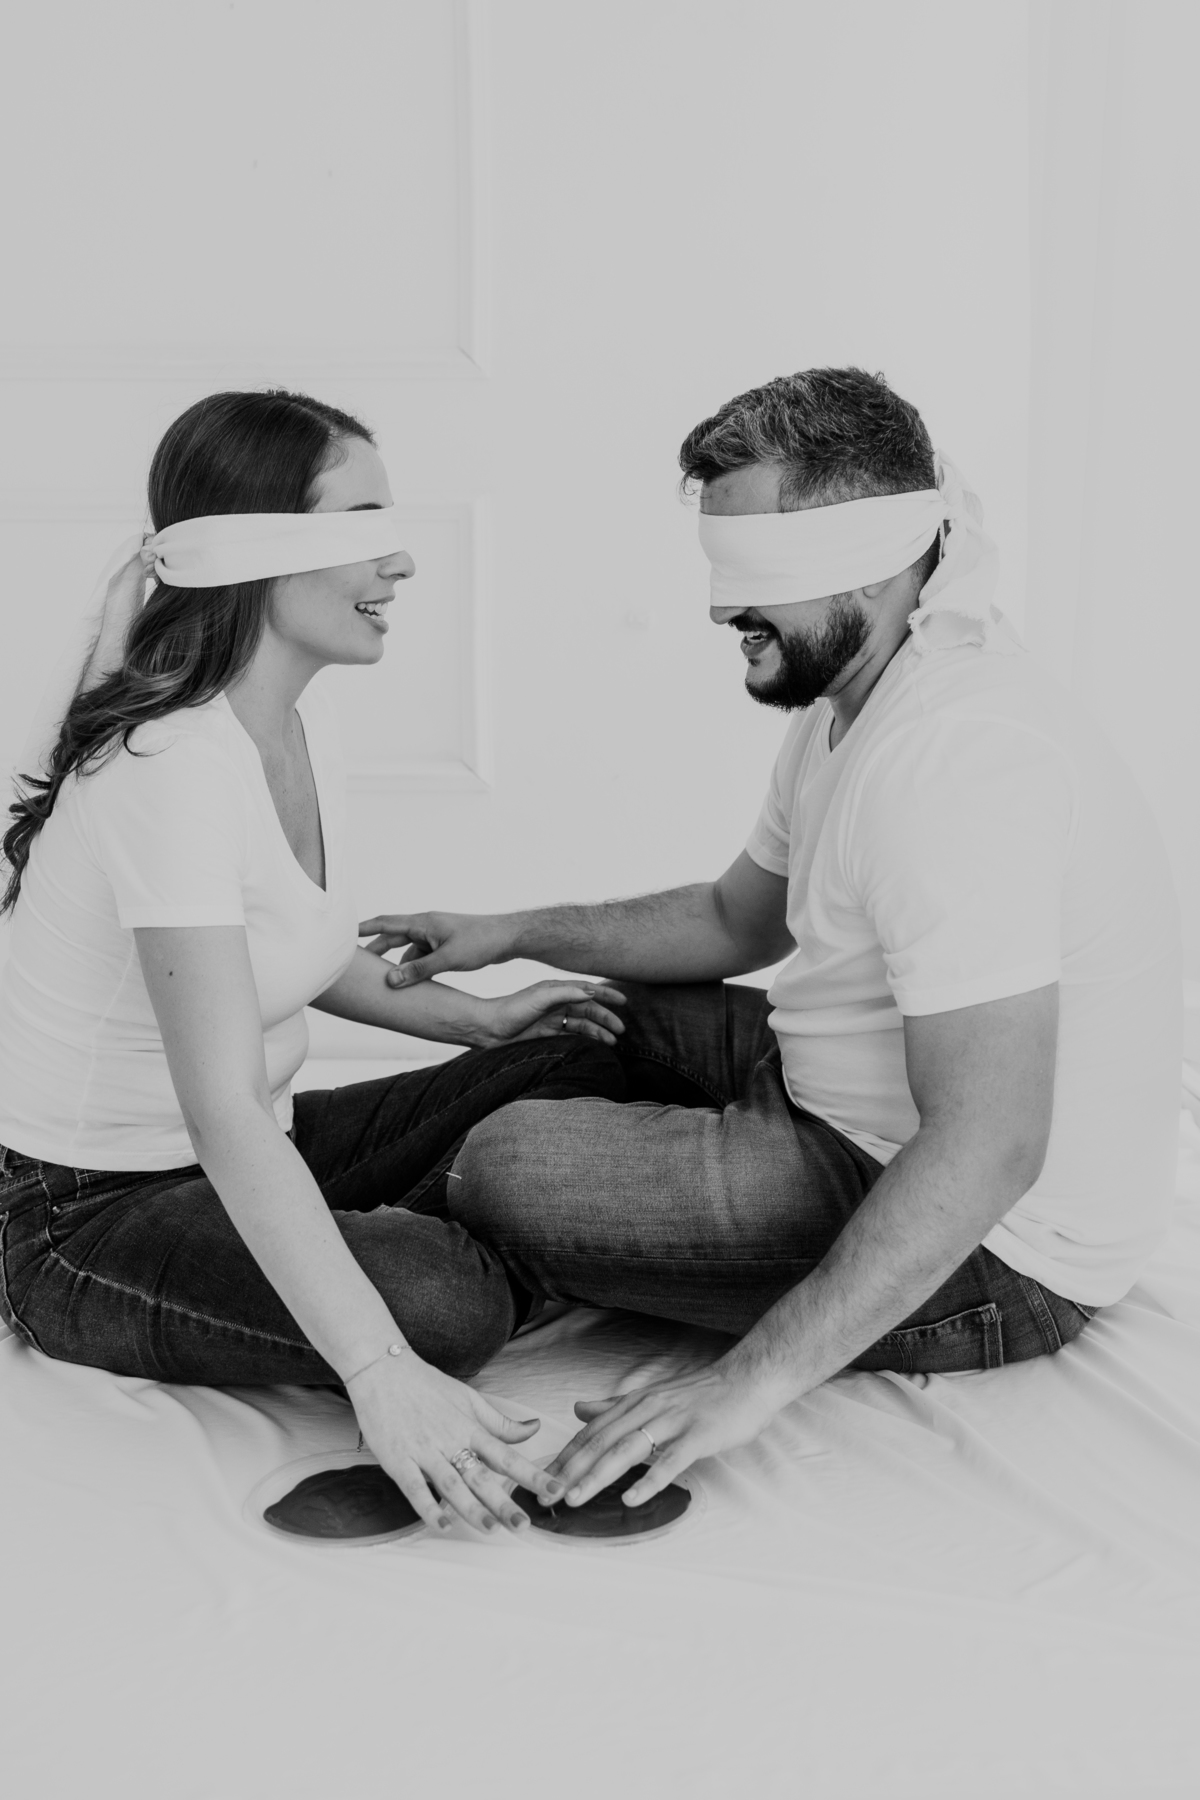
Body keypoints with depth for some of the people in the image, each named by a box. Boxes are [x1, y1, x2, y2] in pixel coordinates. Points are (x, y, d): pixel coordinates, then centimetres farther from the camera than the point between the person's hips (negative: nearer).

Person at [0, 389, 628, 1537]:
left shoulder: (298, 721, 2)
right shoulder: (170, 768, -27)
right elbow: (225, 1115, -34)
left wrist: (475, 1017, 7)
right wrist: (382, 1377, -40)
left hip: (248, 1158, 9)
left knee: (588, 1069, -2)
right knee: (444, 1305, -32)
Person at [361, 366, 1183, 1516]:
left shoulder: (953, 762, -29)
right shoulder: (854, 698, 5)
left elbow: (989, 1146, -34)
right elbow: (737, 918, 19)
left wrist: (760, 1379, -35)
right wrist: (517, 935, 10)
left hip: (992, 1251, -10)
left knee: (505, 1167, -15)